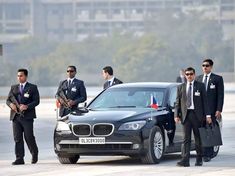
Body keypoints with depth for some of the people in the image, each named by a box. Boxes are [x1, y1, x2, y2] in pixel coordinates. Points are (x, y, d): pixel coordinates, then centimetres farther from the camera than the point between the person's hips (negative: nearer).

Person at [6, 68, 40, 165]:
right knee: (17, 138, -1)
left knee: (29, 137, -4)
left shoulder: (32, 88, 5)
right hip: (16, 116, 4)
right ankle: (19, 158, 1)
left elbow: (36, 101, -3)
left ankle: (34, 153, 20)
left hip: (27, 117, -4)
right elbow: (8, 100, 14)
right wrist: (11, 104, -9)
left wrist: (27, 106, -19)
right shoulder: (13, 88, 17)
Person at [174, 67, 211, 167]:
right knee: (186, 139, -6)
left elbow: (205, 101, 3)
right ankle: (185, 160, -12)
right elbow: (177, 103, 9)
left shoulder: (200, 86, 5)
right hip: (186, 115, 1)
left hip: (197, 115, -1)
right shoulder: (181, 87, 10)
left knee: (198, 138, 6)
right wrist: (176, 115, -1)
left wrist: (207, 115, -3)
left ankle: (199, 160, 15)